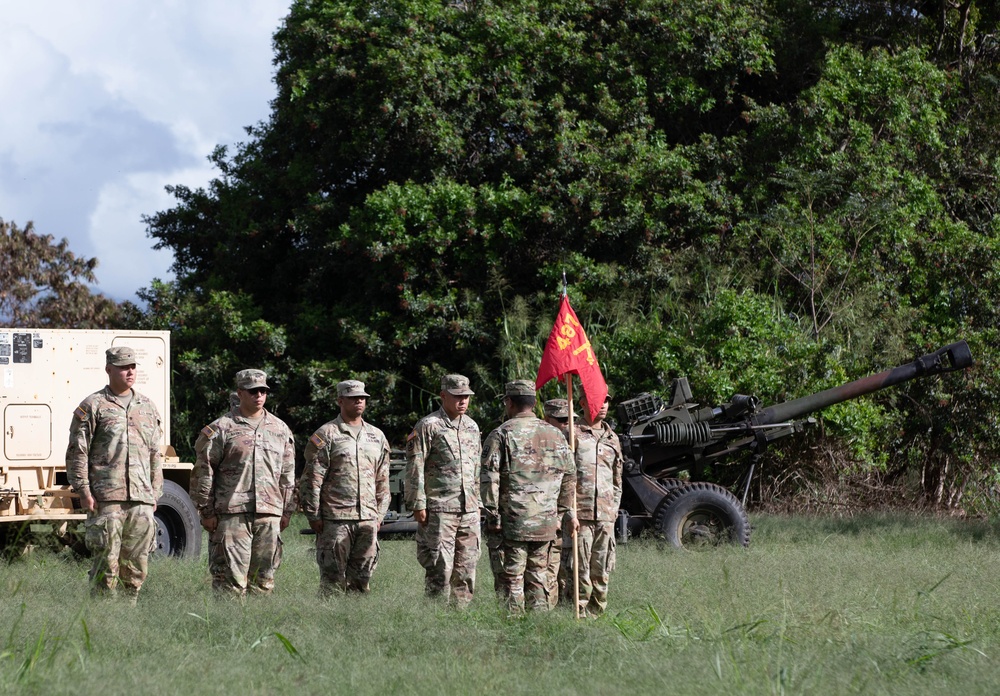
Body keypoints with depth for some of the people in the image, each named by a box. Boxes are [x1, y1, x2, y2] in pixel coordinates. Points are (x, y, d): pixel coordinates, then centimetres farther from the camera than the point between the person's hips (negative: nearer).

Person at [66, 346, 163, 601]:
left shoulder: (147, 407, 17)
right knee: (106, 563, -7)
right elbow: (77, 452, -1)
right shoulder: (93, 406, 2)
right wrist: (83, 490, -8)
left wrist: (155, 493, 15)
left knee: (137, 565, 5)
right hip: (106, 498, -5)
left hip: (142, 500, 5)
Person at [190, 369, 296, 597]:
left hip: (269, 514, 4)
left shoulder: (280, 429, 15)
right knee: (231, 577, -8)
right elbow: (203, 472, 0)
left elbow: (288, 473, 20)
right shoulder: (221, 429, 1)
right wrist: (207, 511, -4)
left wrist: (287, 511, 15)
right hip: (232, 513, -4)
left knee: (264, 578, 6)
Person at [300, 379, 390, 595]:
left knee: (362, 577, 6)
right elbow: (312, 478, -4)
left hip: (368, 519, 5)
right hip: (335, 519, -5)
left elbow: (382, 480, 19)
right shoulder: (326, 435, -2)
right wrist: (313, 515, -9)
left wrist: (380, 514, 14)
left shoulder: (377, 436, 15)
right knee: (333, 577, -5)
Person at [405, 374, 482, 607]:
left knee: (466, 568, 6)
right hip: (439, 509, -6)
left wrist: (478, 501, 19)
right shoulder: (428, 426, -5)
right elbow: (415, 468, -8)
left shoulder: (472, 427, 16)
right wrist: (418, 504, -12)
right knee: (440, 568, -8)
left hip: (469, 510, 6)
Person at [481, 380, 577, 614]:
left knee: (512, 578, -2)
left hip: (513, 521, -5)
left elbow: (490, 478, -10)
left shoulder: (502, 434, -5)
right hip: (546, 523, 5)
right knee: (538, 577, 12)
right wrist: (566, 513, 19)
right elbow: (568, 478, 14)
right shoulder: (555, 435, 11)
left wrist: (492, 515, -6)